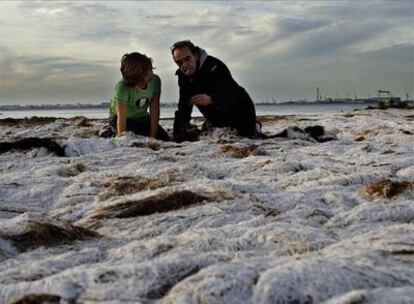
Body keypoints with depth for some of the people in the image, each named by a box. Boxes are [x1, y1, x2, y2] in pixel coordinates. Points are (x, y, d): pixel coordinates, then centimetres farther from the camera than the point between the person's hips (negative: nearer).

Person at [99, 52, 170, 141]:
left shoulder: (155, 81, -21)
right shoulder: (122, 87, -34)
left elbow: (154, 110, -18)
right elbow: (121, 117, -32)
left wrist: (153, 135, -19)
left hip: (142, 118, 5)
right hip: (125, 119, -5)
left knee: (166, 140, -2)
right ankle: (110, 132, 7)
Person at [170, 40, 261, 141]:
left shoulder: (214, 67, -32)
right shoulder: (183, 75, -8)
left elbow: (228, 95, -45)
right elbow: (183, 106, -5)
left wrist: (211, 99, -67)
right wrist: (177, 133, -12)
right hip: (217, 118, 7)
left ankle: (254, 128, 23)